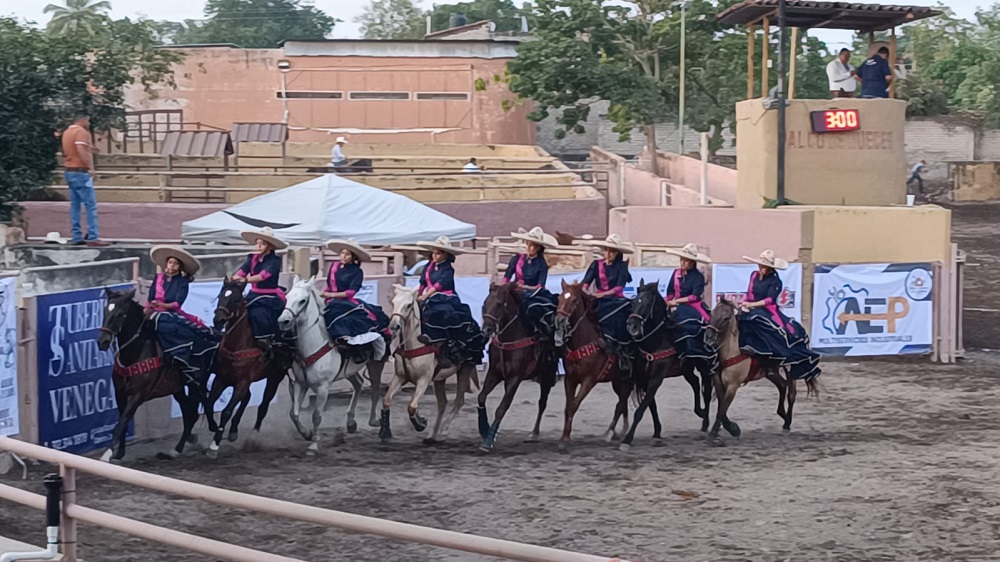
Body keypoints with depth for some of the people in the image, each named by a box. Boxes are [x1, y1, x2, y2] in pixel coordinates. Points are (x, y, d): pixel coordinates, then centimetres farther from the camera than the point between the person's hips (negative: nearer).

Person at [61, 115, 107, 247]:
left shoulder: (67, 132, 17)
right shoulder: (81, 132, -13)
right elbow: (81, 151, -27)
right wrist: (90, 168, -25)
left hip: (70, 171, 10)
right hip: (81, 172, -10)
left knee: (75, 205, 9)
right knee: (91, 205, -9)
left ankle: (77, 237, 7)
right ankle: (93, 237, -13)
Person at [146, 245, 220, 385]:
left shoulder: (183, 282, 2)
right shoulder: (158, 278, 11)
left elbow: (178, 303, -10)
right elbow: (150, 299, 7)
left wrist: (161, 305, -25)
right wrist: (148, 308, -14)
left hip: (173, 315, -3)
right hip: (155, 314, 3)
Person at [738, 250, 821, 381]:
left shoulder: (775, 281, -9)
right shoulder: (754, 275, 7)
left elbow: (770, 300, -18)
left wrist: (751, 304, -27)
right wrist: (743, 304, 1)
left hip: (768, 312, -5)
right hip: (752, 311, 5)